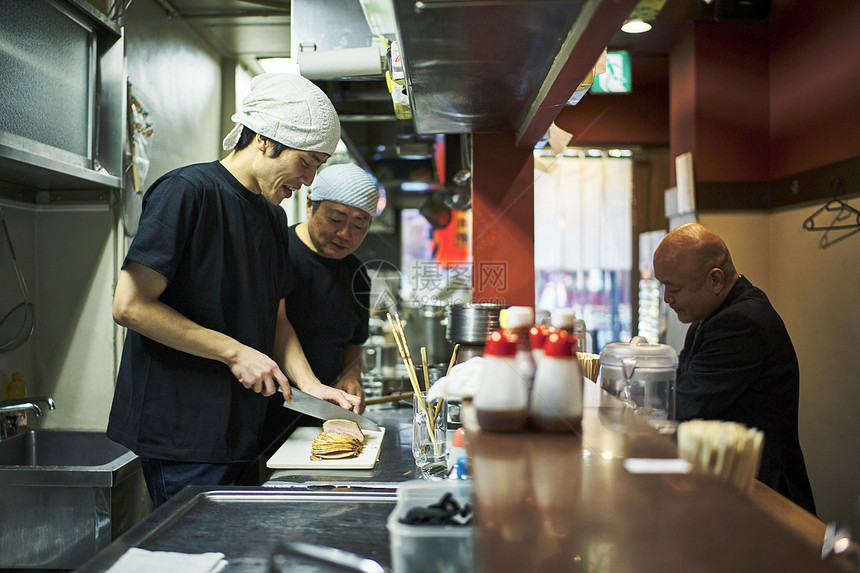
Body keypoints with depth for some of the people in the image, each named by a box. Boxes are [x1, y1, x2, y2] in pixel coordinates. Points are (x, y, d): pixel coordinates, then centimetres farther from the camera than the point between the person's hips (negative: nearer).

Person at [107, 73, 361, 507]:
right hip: (182, 432, -8)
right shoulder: (186, 191, -13)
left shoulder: (273, 216, 13)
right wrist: (235, 352, -17)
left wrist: (309, 383, 3)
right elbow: (130, 306, -18)